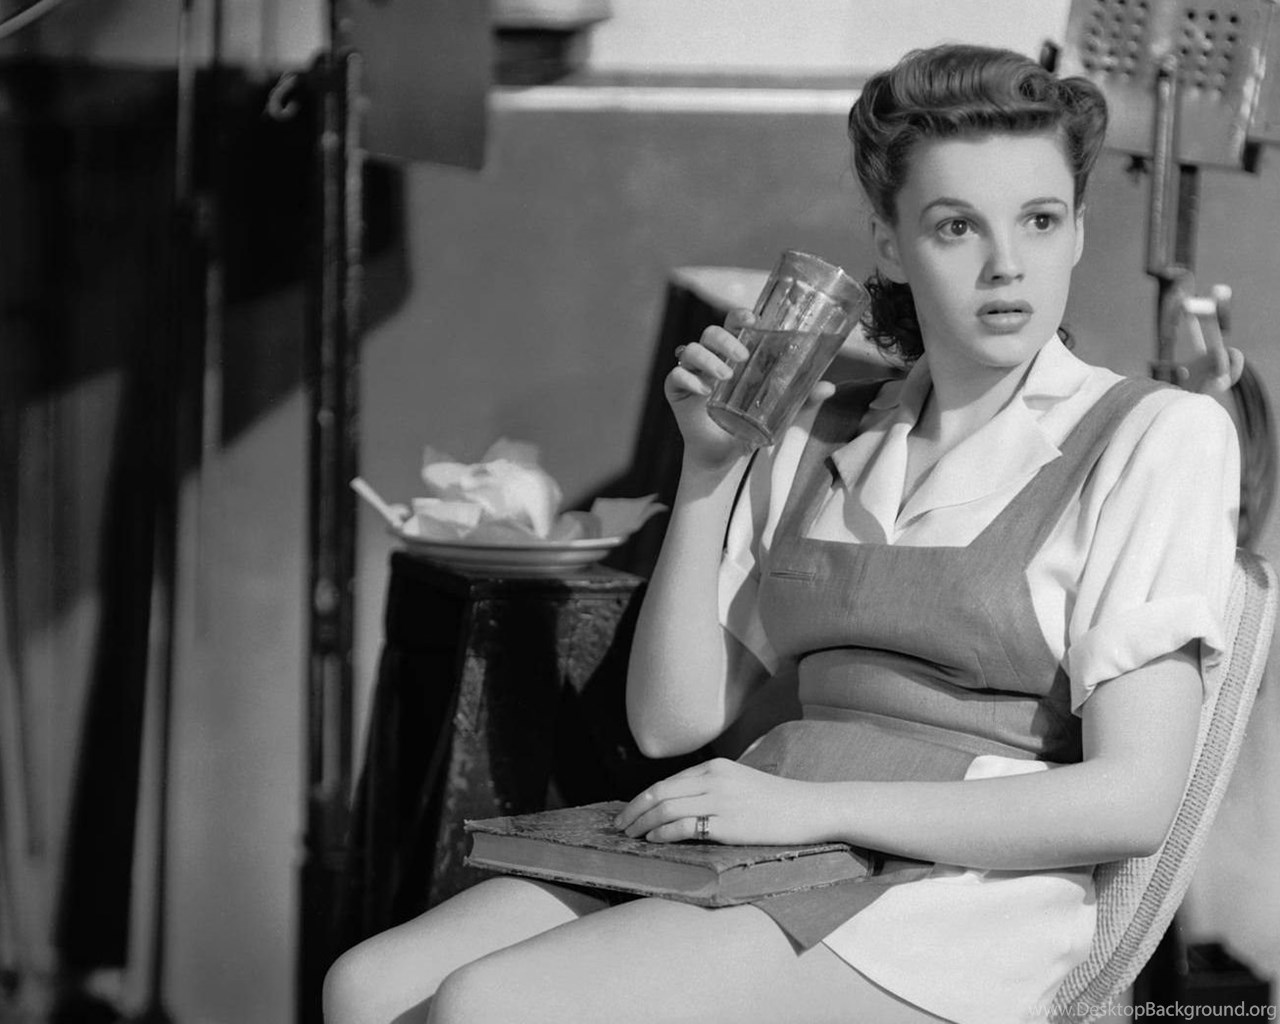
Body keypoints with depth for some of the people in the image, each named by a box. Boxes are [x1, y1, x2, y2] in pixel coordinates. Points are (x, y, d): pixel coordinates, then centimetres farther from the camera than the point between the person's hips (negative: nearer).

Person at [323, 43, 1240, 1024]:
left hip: (951, 897, -5)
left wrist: (815, 805, -15)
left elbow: (1131, 800, -9)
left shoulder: (1155, 437, 2)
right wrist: (707, 468, 3)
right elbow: (672, 720, 14)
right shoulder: (818, 438, 18)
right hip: (767, 864, 6)